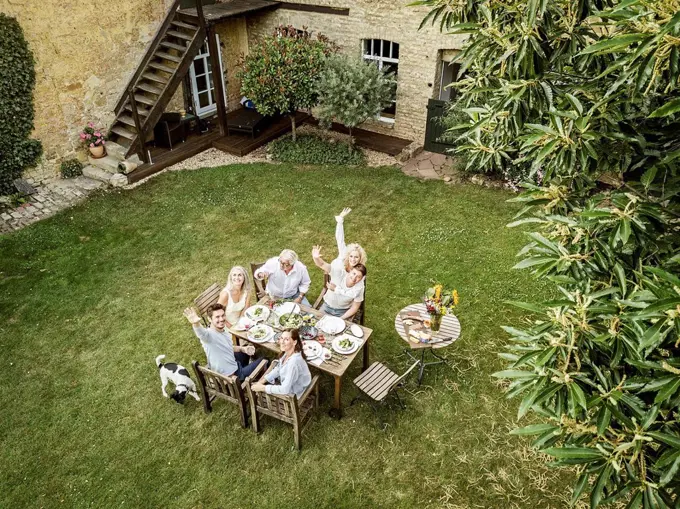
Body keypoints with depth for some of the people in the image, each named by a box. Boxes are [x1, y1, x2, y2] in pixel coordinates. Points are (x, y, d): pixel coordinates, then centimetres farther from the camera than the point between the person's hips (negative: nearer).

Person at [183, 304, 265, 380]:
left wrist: (242, 349, -2)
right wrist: (196, 323, -79)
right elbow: (201, 333, -58)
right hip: (231, 375, -8)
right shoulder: (208, 334, -32)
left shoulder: (223, 331, -6)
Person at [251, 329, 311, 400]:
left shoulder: (294, 361, -38)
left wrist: (262, 388, -24)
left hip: (292, 395, -7)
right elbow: (278, 369, 7)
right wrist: (262, 381, -2)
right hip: (287, 384, 7)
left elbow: (284, 389, -33)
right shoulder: (287, 352, -12)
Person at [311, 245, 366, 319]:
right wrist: (316, 257, -57)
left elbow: (354, 308, -12)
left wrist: (341, 319, -21)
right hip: (327, 307, 1)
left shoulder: (359, 289, -24)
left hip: (343, 312, -1)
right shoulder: (339, 272, -26)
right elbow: (322, 265, -35)